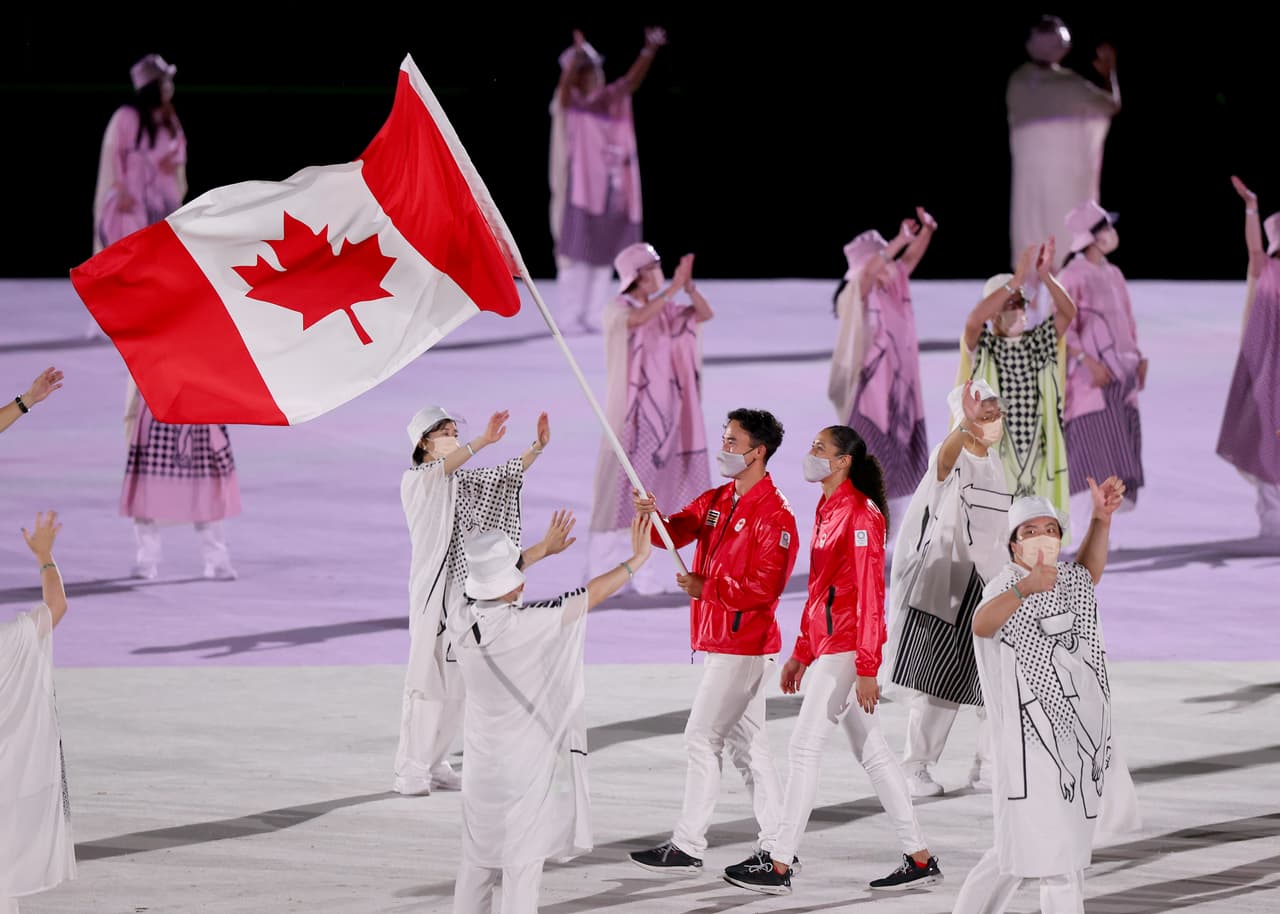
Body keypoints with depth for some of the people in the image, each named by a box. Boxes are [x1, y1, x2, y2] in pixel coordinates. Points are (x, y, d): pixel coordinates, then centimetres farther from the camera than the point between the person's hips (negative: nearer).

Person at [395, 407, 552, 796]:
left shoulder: (464, 482, 16)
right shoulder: (414, 480, -3)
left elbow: (507, 476, 7)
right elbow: (439, 470, -25)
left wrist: (538, 447, -11)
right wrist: (483, 441, -38)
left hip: (464, 589, 6)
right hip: (432, 589, -6)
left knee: (456, 683, 6)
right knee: (425, 679, -8)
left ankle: (437, 765, 13)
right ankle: (409, 770, -5)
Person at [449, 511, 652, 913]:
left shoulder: (461, 621, -5)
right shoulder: (525, 624, -24)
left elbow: (493, 580, 16)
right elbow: (589, 596, -16)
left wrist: (543, 550, 30)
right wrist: (636, 560, -2)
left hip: (483, 757, 6)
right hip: (528, 760, -6)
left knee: (477, 861, 15)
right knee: (521, 864, 1)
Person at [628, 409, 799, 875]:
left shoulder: (775, 514, -15)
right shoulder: (716, 500, 12)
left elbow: (767, 586, -21)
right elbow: (677, 531, 1)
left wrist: (707, 588, -20)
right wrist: (652, 517, -19)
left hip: (742, 645, -9)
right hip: (718, 641, 9)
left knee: (703, 738, -7)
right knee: (746, 742, 11)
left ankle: (687, 847, -2)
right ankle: (777, 845, 16)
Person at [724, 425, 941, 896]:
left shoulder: (861, 515, -14)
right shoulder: (828, 511, 15)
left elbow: (869, 594, -18)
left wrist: (867, 667, -22)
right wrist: (801, 654, 22)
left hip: (847, 645, -10)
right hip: (827, 642, 10)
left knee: (805, 745, -7)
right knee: (871, 751, 10)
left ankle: (778, 867, -4)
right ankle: (920, 860, 13)